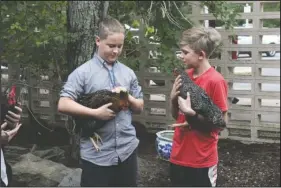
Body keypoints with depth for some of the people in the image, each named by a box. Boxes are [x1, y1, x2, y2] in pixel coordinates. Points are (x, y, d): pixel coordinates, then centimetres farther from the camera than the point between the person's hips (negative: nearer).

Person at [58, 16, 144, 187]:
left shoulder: (128, 73, 9)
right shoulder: (83, 72, -5)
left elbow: (140, 107, 15)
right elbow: (63, 104, -12)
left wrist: (128, 98, -7)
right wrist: (96, 112, -19)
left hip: (127, 150, 4)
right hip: (96, 154, -4)